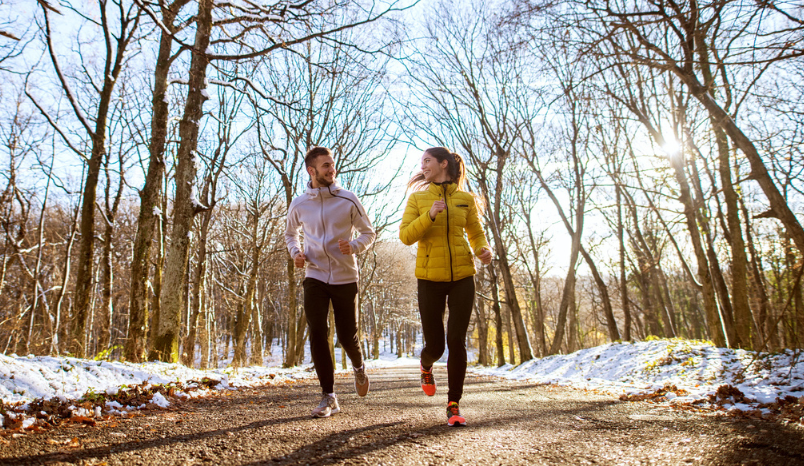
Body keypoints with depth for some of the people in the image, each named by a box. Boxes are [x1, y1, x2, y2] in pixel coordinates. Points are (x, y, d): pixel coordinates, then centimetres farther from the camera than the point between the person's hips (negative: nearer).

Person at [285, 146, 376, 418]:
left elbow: (369, 232, 5)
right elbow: (290, 234, 21)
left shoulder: (348, 200, -4)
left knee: (347, 336, 4)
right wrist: (295, 252, 0)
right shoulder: (299, 205, 3)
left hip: (345, 278, -1)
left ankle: (359, 367, 39)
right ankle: (329, 397, -1)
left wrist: (354, 246, -16)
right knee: (317, 334, -10)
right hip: (315, 277, 1)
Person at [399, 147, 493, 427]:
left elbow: (476, 233, 15)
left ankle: (454, 405, 7)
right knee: (434, 345, 4)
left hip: (462, 277, 0)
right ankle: (426, 367, 42)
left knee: (457, 341, -7)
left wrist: (484, 250, -7)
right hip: (430, 278, 0)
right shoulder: (417, 198, 4)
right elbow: (406, 236, -5)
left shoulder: (466, 199, 6)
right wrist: (429, 216, -21)